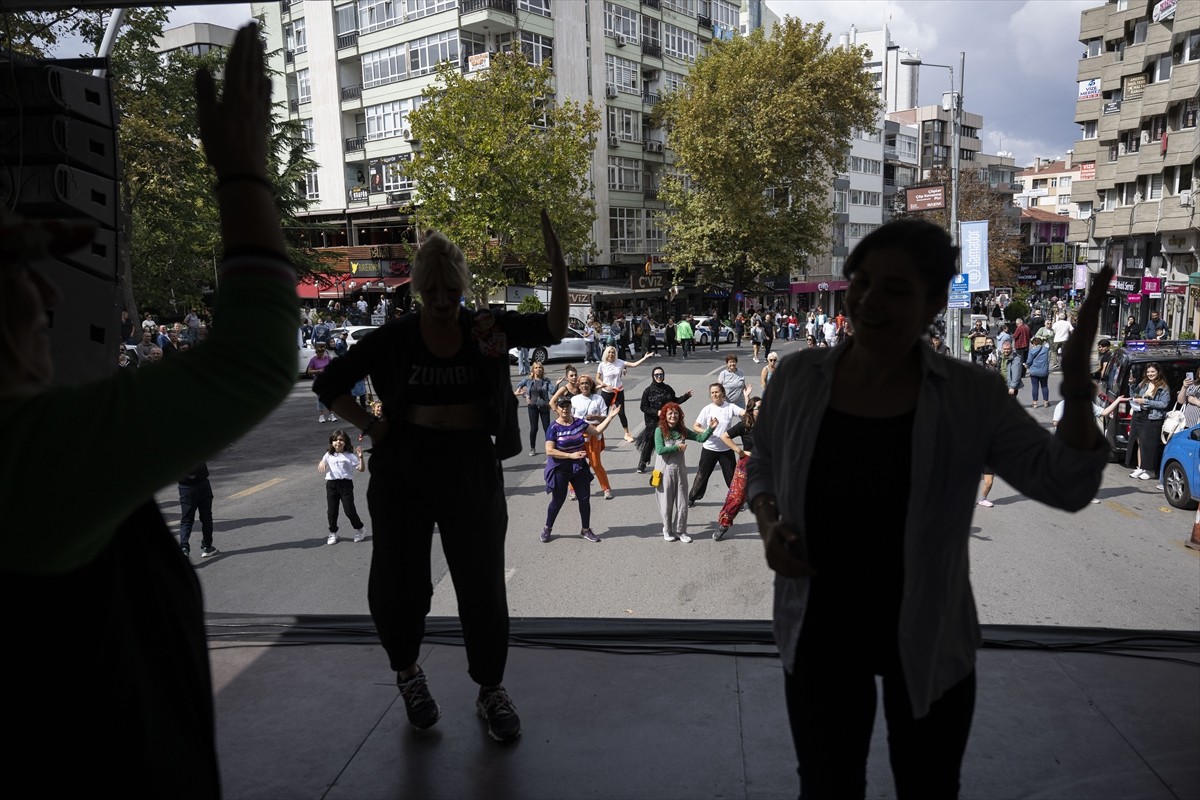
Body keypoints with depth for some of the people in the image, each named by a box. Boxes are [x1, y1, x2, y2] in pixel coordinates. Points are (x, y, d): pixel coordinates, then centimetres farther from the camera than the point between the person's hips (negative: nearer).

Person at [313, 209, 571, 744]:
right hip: (404, 473, 0)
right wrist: (369, 426, -6)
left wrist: (558, 271, -28)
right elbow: (329, 384, 5)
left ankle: (491, 691, 29)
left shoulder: (487, 330, -2)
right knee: (398, 585, 10)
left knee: (483, 586, 8)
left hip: (473, 471, 0)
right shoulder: (394, 338, -2)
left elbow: (553, 330, -13)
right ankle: (407, 671, 40)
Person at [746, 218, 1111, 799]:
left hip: (928, 641, 0)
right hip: (819, 636, 1)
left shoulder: (973, 397, -12)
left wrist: (1076, 384, -29)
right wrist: (768, 525, -14)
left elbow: (1068, 486, -14)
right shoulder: (797, 377, -9)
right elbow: (762, 466, 6)